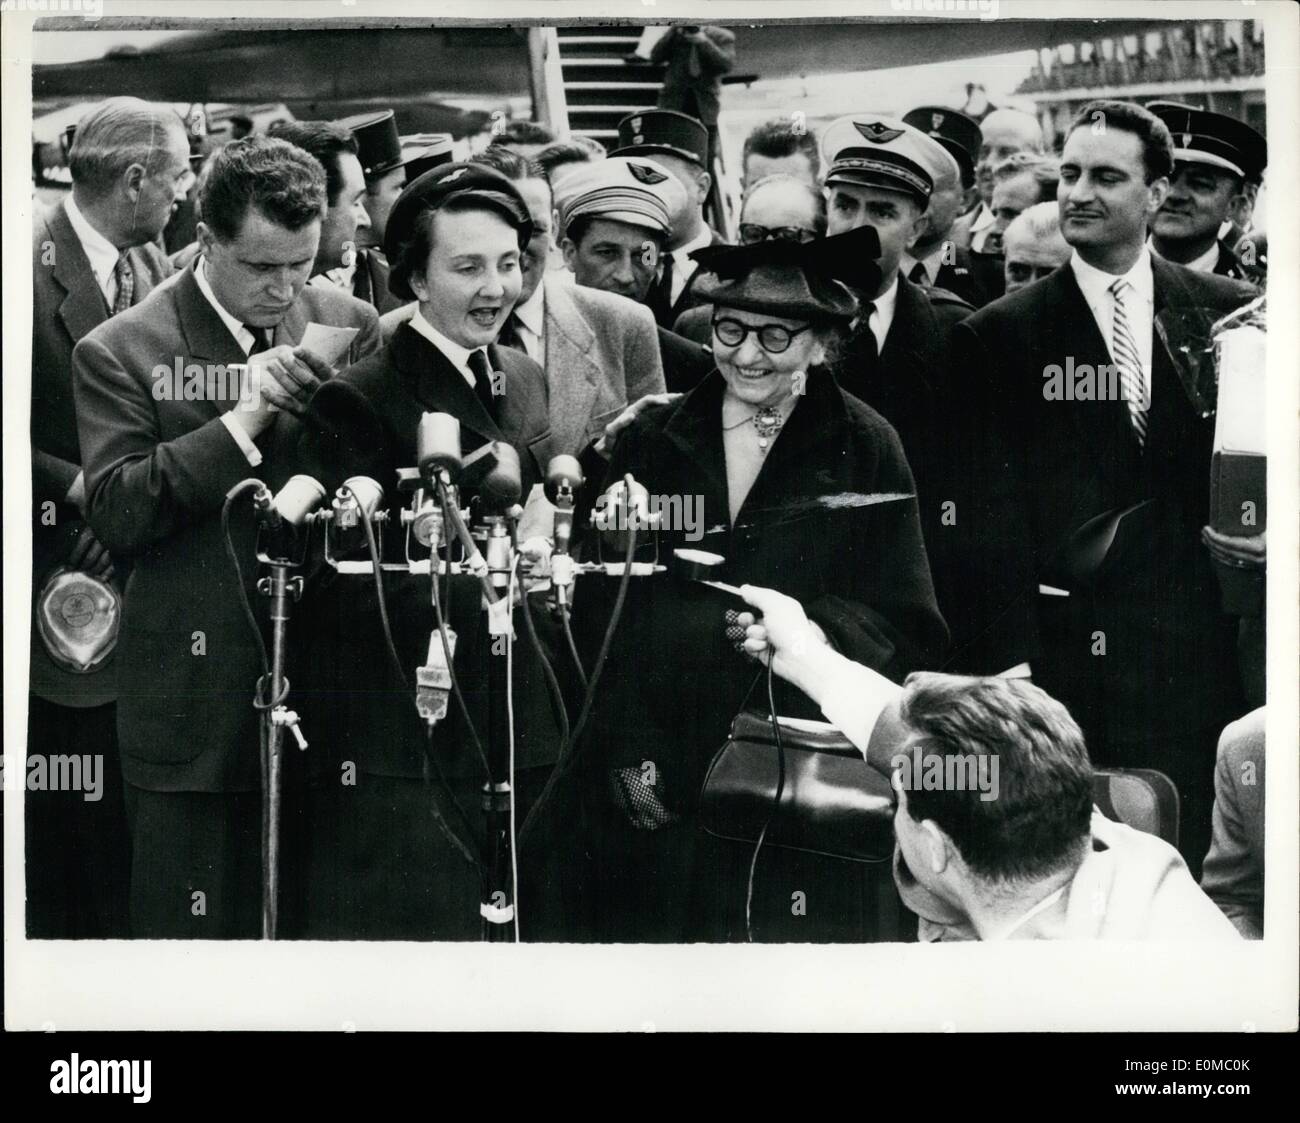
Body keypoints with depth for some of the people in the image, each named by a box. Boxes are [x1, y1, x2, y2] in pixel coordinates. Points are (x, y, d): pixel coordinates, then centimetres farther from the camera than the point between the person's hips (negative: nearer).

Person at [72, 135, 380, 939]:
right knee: (195, 931, 7)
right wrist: (242, 419, -18)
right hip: (197, 702, -2)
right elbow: (115, 515, -13)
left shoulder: (351, 328, 5)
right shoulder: (121, 351, -3)